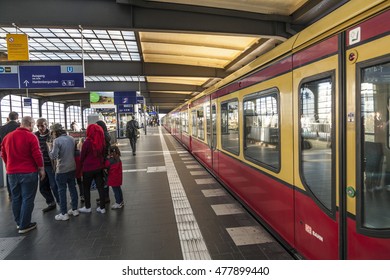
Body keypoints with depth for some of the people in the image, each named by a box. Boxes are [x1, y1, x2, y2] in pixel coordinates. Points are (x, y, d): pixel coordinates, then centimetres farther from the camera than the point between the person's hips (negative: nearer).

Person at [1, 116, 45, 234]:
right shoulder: (31, 136, -13)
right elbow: (37, 154, -16)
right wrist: (41, 168, -5)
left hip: (12, 173, 6)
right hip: (28, 172, -6)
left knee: (16, 198, 17)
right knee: (27, 199, 2)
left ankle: (19, 222, 29)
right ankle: (24, 225, 7)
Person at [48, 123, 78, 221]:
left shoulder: (57, 141, -16)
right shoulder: (71, 138, 4)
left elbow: (53, 156, -17)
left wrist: (50, 148, -1)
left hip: (62, 170, -6)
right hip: (72, 168, 6)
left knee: (62, 191, 3)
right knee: (73, 188, 14)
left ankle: (64, 214, 9)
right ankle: (75, 209, 23)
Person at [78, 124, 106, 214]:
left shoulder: (87, 142, -16)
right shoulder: (101, 142, -2)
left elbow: (82, 157, -6)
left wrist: (82, 164, 12)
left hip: (88, 168, -4)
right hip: (99, 167, 5)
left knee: (86, 188, 13)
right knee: (100, 187, 9)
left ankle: (87, 207, 22)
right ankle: (102, 207, 15)